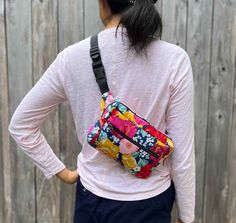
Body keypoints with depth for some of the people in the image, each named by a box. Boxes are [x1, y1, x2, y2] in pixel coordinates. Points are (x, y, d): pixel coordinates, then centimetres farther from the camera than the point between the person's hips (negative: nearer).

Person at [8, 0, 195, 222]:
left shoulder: (73, 57, -12)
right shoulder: (174, 59, -16)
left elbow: (20, 125, -2)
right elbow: (182, 155, -12)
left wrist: (63, 172, 4)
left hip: (94, 200, 1)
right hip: (151, 203, -1)